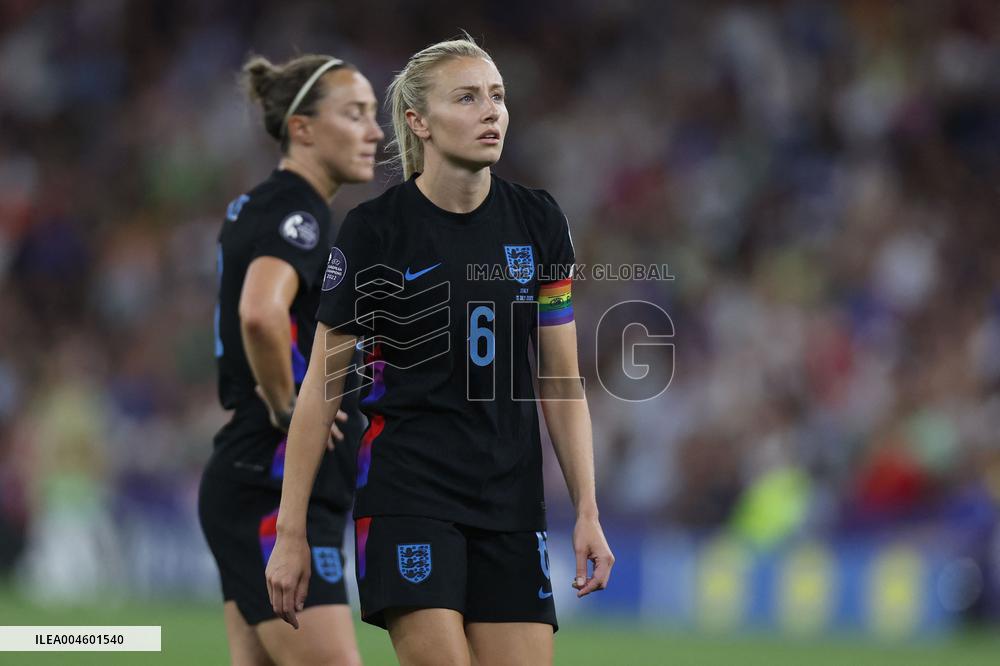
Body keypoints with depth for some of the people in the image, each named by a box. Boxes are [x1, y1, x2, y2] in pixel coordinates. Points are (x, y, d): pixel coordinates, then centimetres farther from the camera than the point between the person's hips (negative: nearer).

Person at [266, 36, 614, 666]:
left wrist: (588, 512, 2)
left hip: (513, 503, 4)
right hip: (407, 491, -4)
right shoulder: (374, 230, -6)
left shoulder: (539, 222, 5)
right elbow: (323, 384, -2)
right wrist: (292, 530, -5)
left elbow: (561, 380, 10)